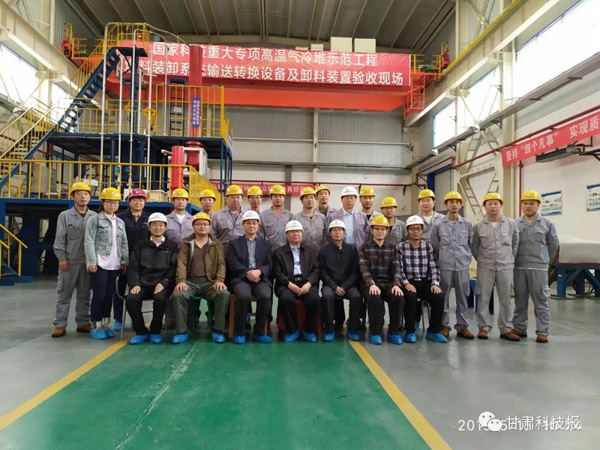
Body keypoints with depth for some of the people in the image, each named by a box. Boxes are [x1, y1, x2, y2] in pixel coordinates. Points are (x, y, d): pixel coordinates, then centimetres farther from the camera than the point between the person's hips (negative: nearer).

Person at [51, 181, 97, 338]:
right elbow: (59, 239, -1)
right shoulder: (64, 216, 2)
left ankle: (83, 322, 19)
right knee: (64, 294, 3)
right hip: (70, 262, -2)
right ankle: (60, 324, 10)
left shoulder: (94, 217, 6)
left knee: (84, 295, 10)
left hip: (88, 262, 2)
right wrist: (62, 258, -7)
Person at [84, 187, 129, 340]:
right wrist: (91, 262, -14)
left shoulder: (120, 222, 15)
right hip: (100, 263, -5)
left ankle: (105, 324, 19)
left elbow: (124, 243, 15)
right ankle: (95, 327, 9)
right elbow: (89, 242, -7)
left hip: (114, 264, 5)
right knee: (99, 295, -2)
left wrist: (124, 261, 6)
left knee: (109, 294, 9)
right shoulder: (95, 219, -1)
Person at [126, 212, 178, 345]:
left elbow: (173, 268, 1)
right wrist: (135, 284, -7)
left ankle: (155, 331, -8)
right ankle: (141, 332, -5)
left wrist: (163, 283, -14)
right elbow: (133, 267, 10)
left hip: (162, 284, -2)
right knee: (131, 299, -27)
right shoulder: (140, 245, 17)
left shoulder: (172, 246, 11)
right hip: (142, 283, 2)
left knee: (160, 298, -33)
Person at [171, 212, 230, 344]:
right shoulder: (186, 243, 14)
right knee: (177, 295, -31)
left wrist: (220, 280, -15)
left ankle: (218, 330, -17)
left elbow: (221, 264, 4)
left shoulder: (217, 244, 14)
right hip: (191, 281, 1)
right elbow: (181, 263, 2)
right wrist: (181, 281, -16)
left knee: (224, 294, -30)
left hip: (210, 281, 0)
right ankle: (181, 331, -16)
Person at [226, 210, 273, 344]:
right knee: (244, 296, -33)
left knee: (266, 296, -30)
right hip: (241, 278, -1)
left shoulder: (266, 244, 19)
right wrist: (248, 273, -15)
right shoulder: (234, 243, 14)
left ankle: (259, 332, -11)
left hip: (260, 278, 2)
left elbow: (269, 264, 8)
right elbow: (233, 264, 0)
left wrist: (259, 272, -13)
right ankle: (239, 332, -14)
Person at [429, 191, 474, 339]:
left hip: (463, 267, 2)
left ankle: (462, 326, 17)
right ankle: (444, 325, 15)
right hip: (444, 267, -1)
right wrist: (440, 261, 8)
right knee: (443, 298, 4)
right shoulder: (438, 225, 2)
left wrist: (466, 259, 9)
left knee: (462, 298, 7)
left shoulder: (468, 224, 6)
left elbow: (471, 245, 13)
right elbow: (433, 247, 7)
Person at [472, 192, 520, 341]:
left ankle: (506, 329, 16)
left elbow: (515, 244, 10)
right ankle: (484, 327, 12)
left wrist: (510, 259, 9)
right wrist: (481, 260, 8)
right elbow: (474, 246, 8)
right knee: (484, 298, 3)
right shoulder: (478, 226, -1)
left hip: (506, 267, 1)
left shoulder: (511, 224, 1)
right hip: (485, 268, -1)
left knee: (505, 299, 6)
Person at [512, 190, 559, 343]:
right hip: (519, 268, 2)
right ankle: (519, 328, 19)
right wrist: (516, 260, 8)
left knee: (541, 301, 2)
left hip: (539, 268, -2)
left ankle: (542, 332, 9)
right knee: (520, 300, 10)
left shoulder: (547, 224, 3)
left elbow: (554, 245, 9)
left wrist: (544, 260, 12)